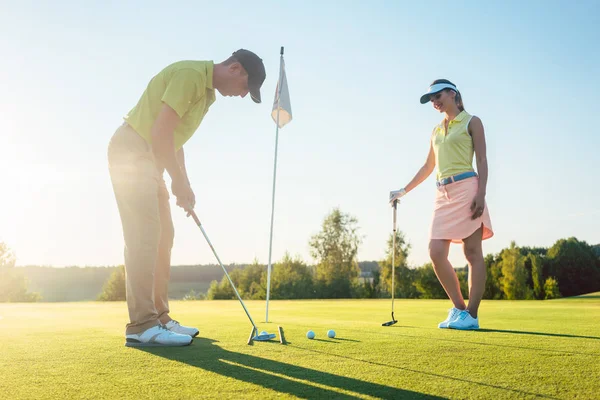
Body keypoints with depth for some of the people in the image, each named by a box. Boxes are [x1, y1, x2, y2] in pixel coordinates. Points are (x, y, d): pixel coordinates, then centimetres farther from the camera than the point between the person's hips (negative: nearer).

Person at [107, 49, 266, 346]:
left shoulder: (207, 91, 15)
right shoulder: (191, 74, -17)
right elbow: (161, 133, -22)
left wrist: (184, 184, 10)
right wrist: (179, 182, -13)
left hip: (149, 159, 10)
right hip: (131, 152, -10)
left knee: (162, 236, 7)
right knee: (145, 235, -14)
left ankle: (158, 317, 12)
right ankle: (141, 326, -12)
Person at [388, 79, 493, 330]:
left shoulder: (471, 122, 6)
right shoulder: (436, 130, 22)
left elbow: (482, 161, -2)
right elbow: (428, 167, 27)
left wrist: (481, 194, -15)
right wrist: (404, 191, 24)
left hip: (466, 188, -6)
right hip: (443, 194, 6)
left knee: (472, 253, -6)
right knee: (436, 253, -4)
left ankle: (471, 315, -3)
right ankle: (459, 309, 7)